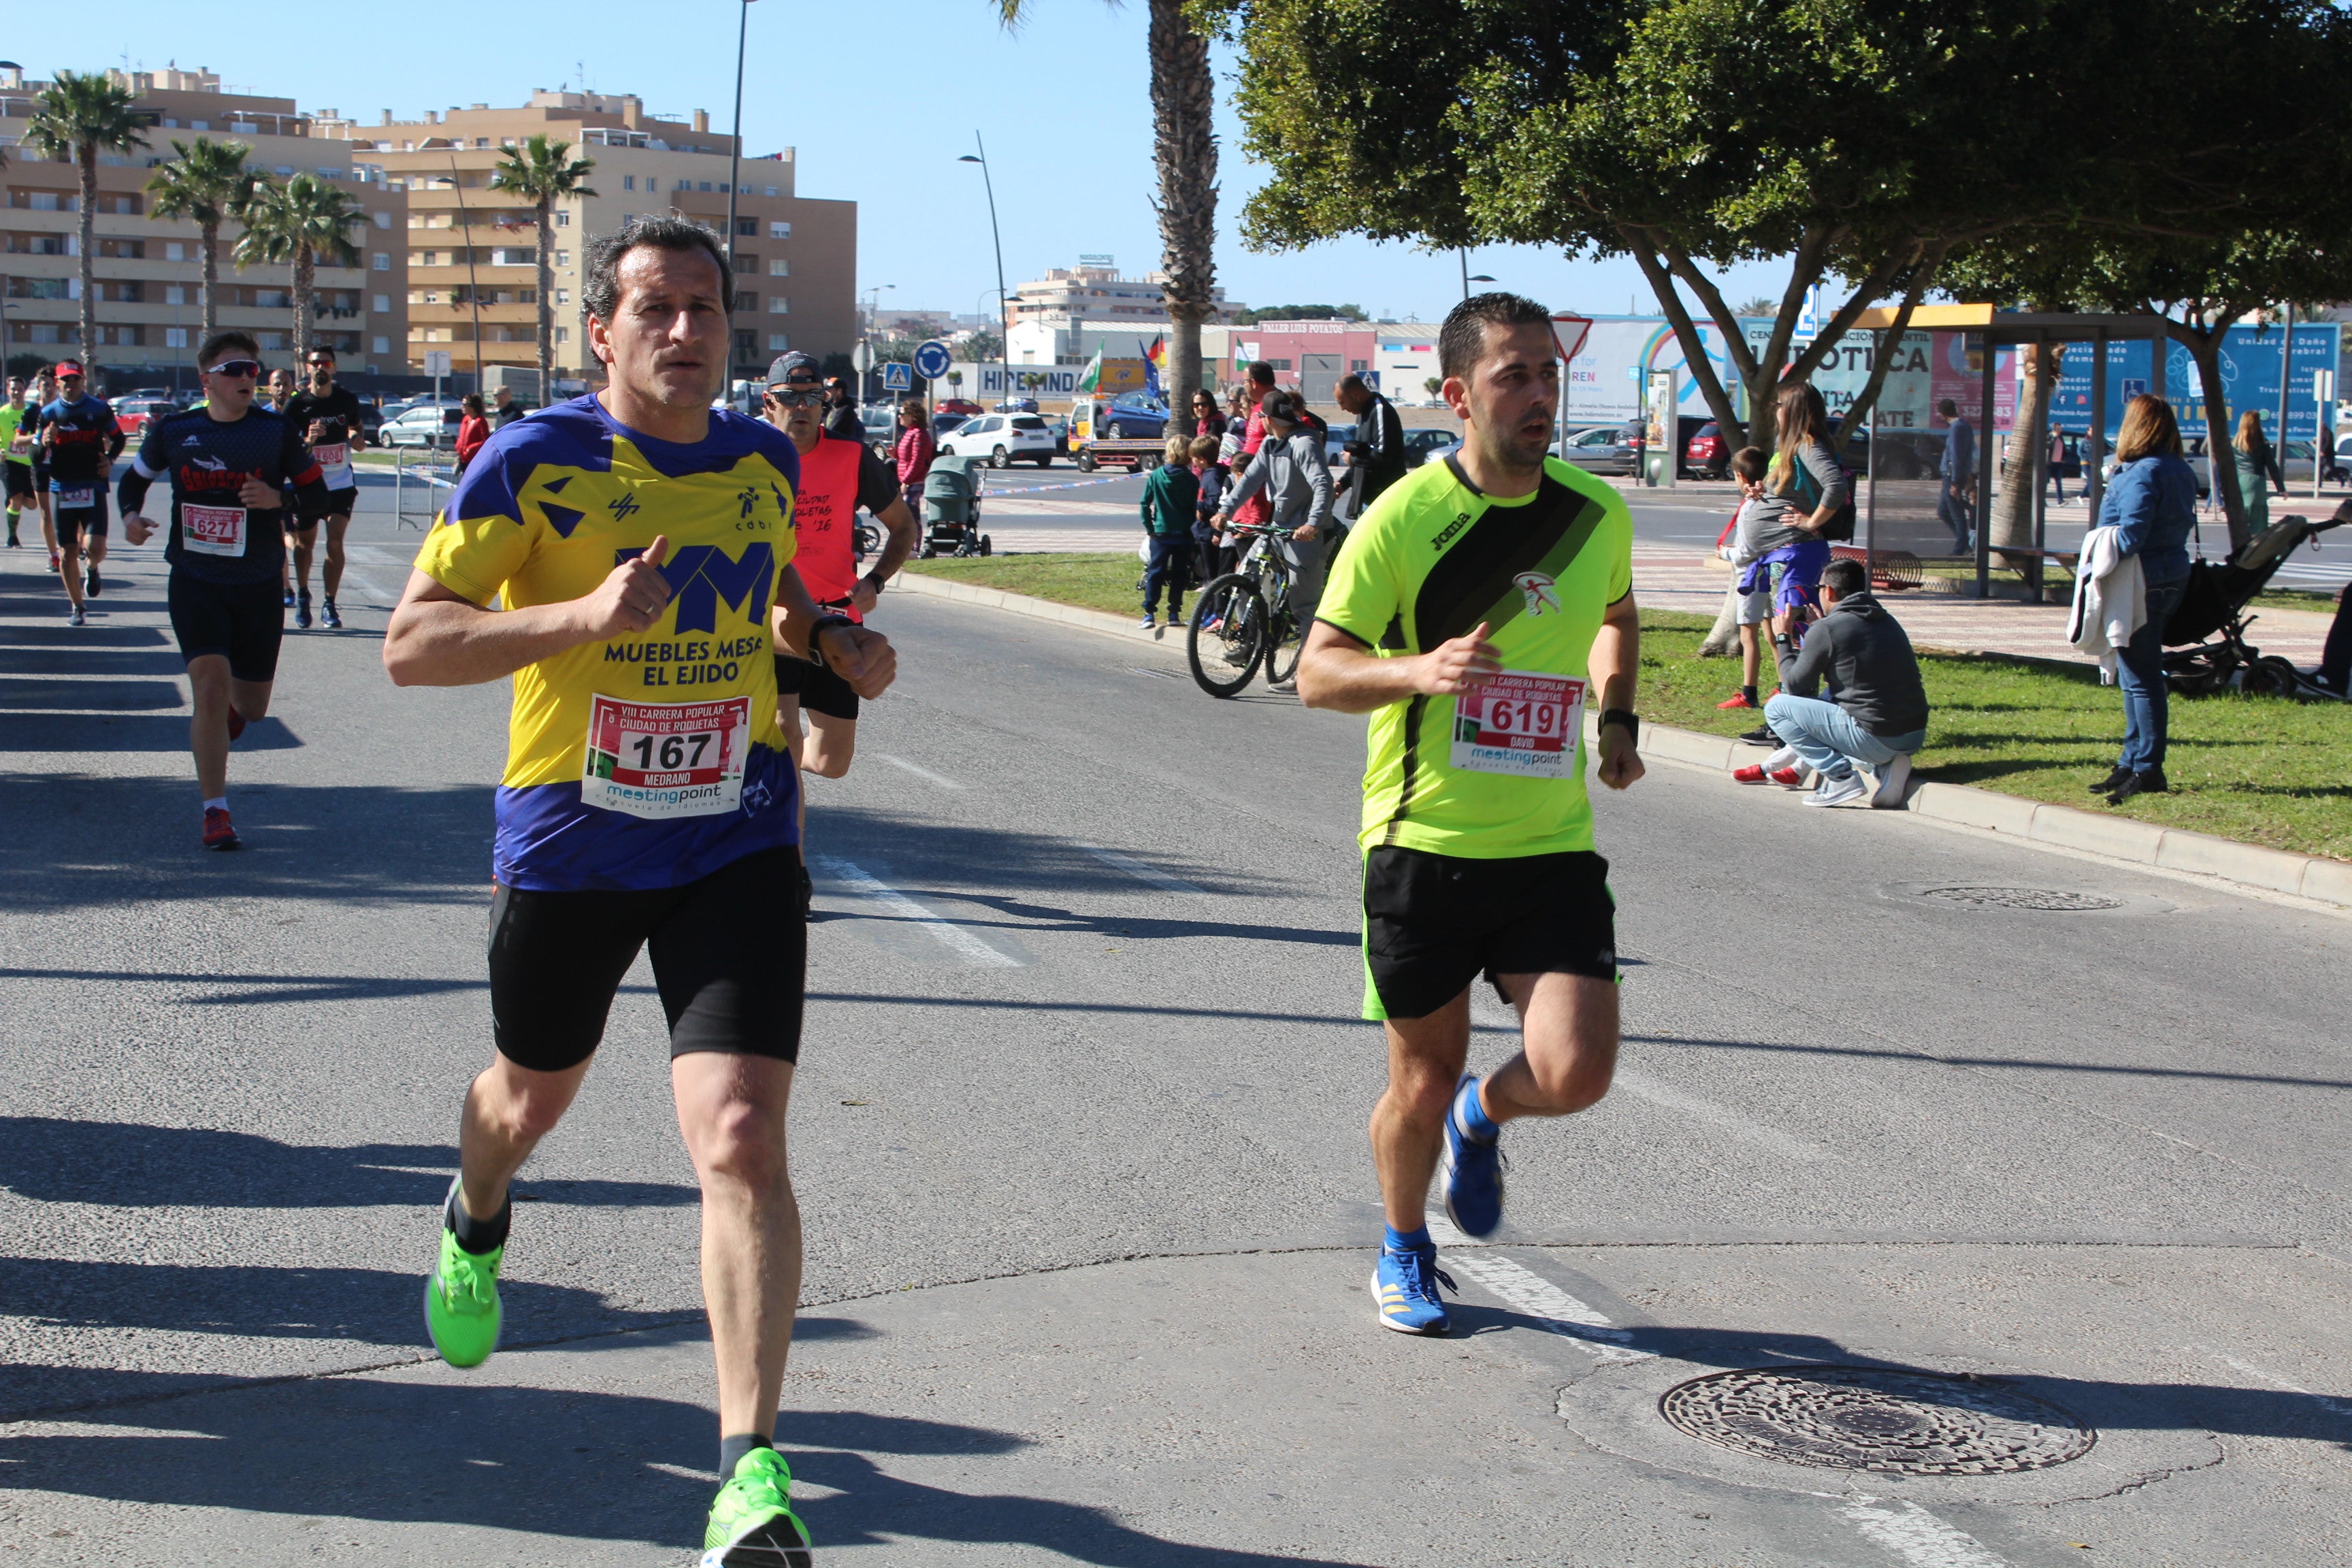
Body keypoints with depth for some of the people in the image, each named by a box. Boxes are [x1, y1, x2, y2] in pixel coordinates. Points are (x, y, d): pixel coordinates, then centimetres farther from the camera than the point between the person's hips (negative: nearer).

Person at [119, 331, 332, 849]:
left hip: (258, 587, 1)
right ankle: (215, 811, -6)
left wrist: (279, 498, -18)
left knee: (252, 708, 10)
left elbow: (320, 497, 2)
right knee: (211, 686, -16)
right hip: (194, 584, -1)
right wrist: (130, 515, -5)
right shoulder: (173, 432, -1)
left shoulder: (278, 432, -3)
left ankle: (226, 712, 50)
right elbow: (135, 476, 16)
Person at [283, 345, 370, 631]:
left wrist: (359, 439, -3)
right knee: (304, 542, 12)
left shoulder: (348, 399, 0)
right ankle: (302, 596, 35)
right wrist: (307, 440, -31)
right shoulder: (295, 404, -10)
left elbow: (357, 426, 20)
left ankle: (329, 605, -3)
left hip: (341, 482, 1)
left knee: (335, 542, -10)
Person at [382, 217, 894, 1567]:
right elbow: (410, 645, -15)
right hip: (568, 842, -1)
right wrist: (584, 616, -28)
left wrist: (831, 638, 3)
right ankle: (477, 1229, 61)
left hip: (735, 842, 1)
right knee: (533, 1095, 23)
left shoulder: (766, 460, 3)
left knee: (743, 1140, -15)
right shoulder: (536, 462, -11)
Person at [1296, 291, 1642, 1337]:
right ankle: (1405, 1254, 37)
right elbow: (1316, 672, -8)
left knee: (1574, 1075, -12)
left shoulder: (1597, 511, 4)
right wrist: (1416, 670, -27)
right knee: (1424, 1081, 8)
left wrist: (1617, 714, 10)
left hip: (1552, 848, 3)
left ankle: (1481, 1118, 24)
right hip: (1423, 843, -3)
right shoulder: (1403, 519, -10)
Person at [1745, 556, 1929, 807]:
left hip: (1874, 737, -8)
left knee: (1777, 707, 2)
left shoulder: (1826, 629, -9)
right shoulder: (1887, 621, 12)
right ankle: (1885, 765, 18)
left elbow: (1795, 686, 0)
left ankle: (1842, 778, -6)